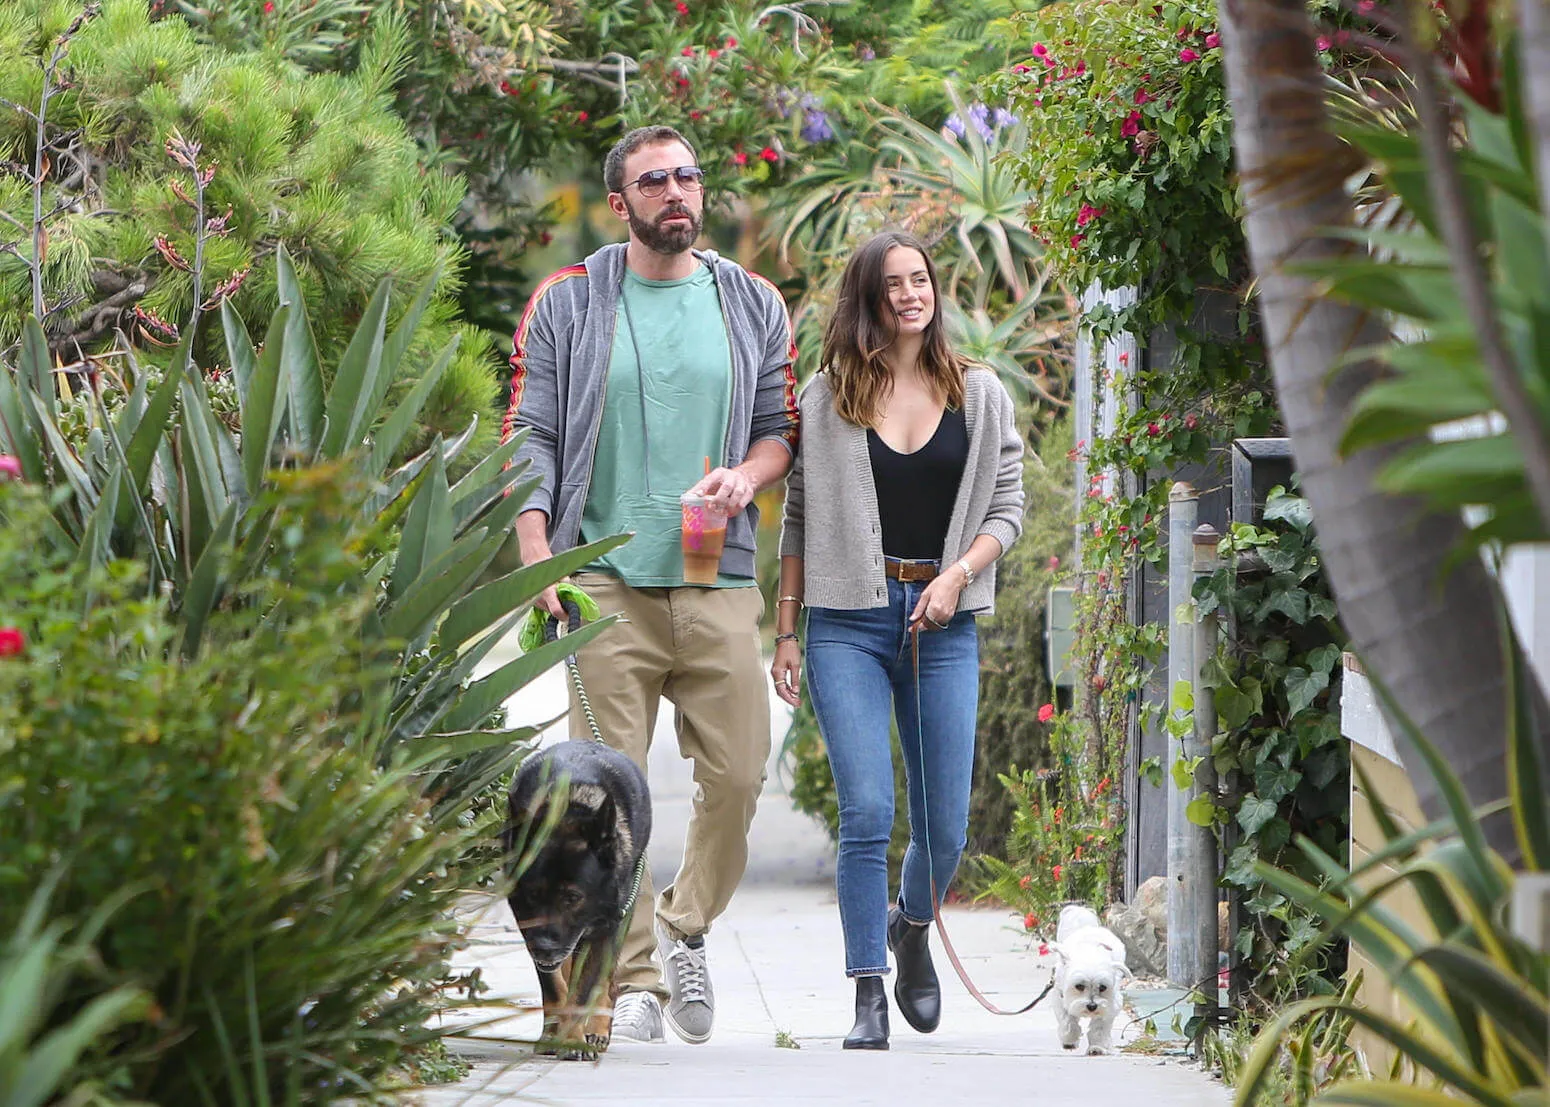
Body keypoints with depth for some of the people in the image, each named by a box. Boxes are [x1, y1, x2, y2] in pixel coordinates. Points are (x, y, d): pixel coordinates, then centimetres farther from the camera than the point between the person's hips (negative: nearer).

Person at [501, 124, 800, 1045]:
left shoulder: (753, 305, 13)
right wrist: (538, 560, -7)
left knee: (738, 775, -3)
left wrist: (746, 476, -5)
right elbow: (529, 439, 4)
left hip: (719, 582, 2)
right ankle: (633, 977, 2)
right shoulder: (567, 305, 6)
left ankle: (686, 925, 22)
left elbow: (783, 427, 18)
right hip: (606, 581, -2)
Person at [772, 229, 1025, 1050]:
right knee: (866, 814, -12)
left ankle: (912, 929, 34)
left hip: (943, 624, 2)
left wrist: (958, 575, -9)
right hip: (847, 621, -2)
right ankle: (868, 996, -5)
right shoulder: (826, 399, 5)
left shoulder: (980, 397, 9)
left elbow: (1006, 507, 9)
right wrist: (785, 633, 4)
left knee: (944, 827, 1)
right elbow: (798, 521, 8)